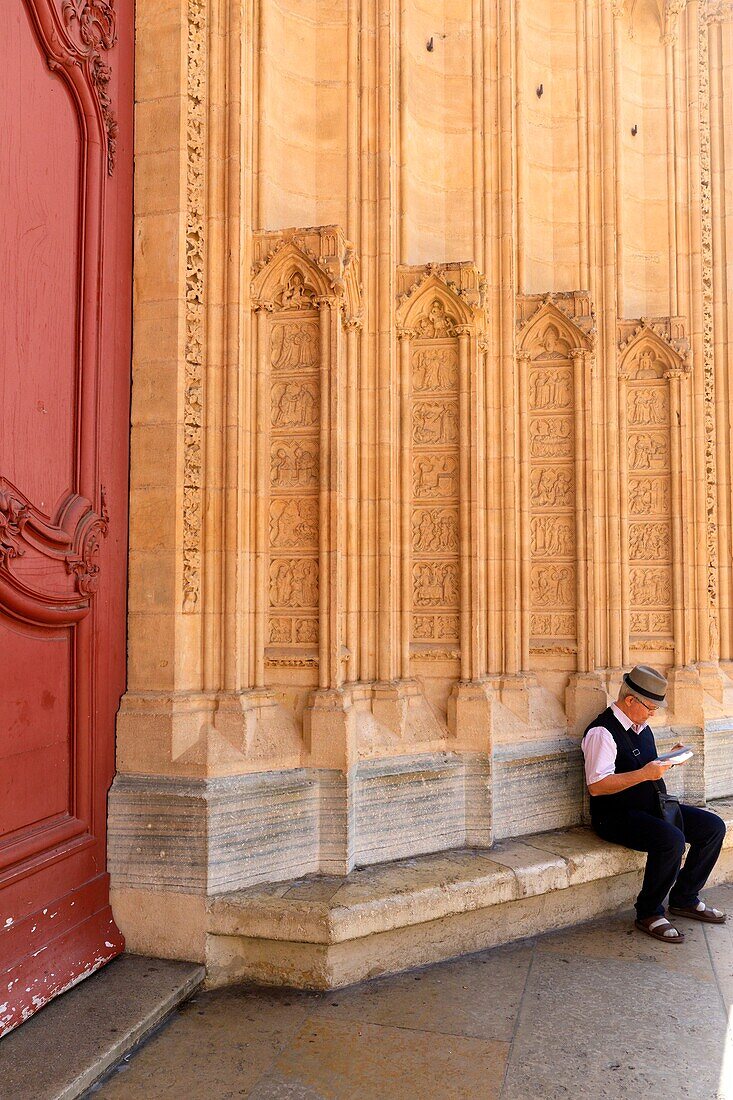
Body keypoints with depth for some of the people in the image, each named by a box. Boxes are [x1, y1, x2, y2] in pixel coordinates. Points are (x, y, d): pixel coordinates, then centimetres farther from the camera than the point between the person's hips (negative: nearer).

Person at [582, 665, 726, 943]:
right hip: (617, 816, -9)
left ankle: (684, 899, 12)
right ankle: (648, 914, -10)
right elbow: (596, 786, -25)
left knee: (714, 826, -2)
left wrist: (667, 761, 5)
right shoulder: (602, 732, -18)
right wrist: (645, 774, -26)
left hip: (654, 807, 9)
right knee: (672, 840, -32)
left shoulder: (641, 726, 12)